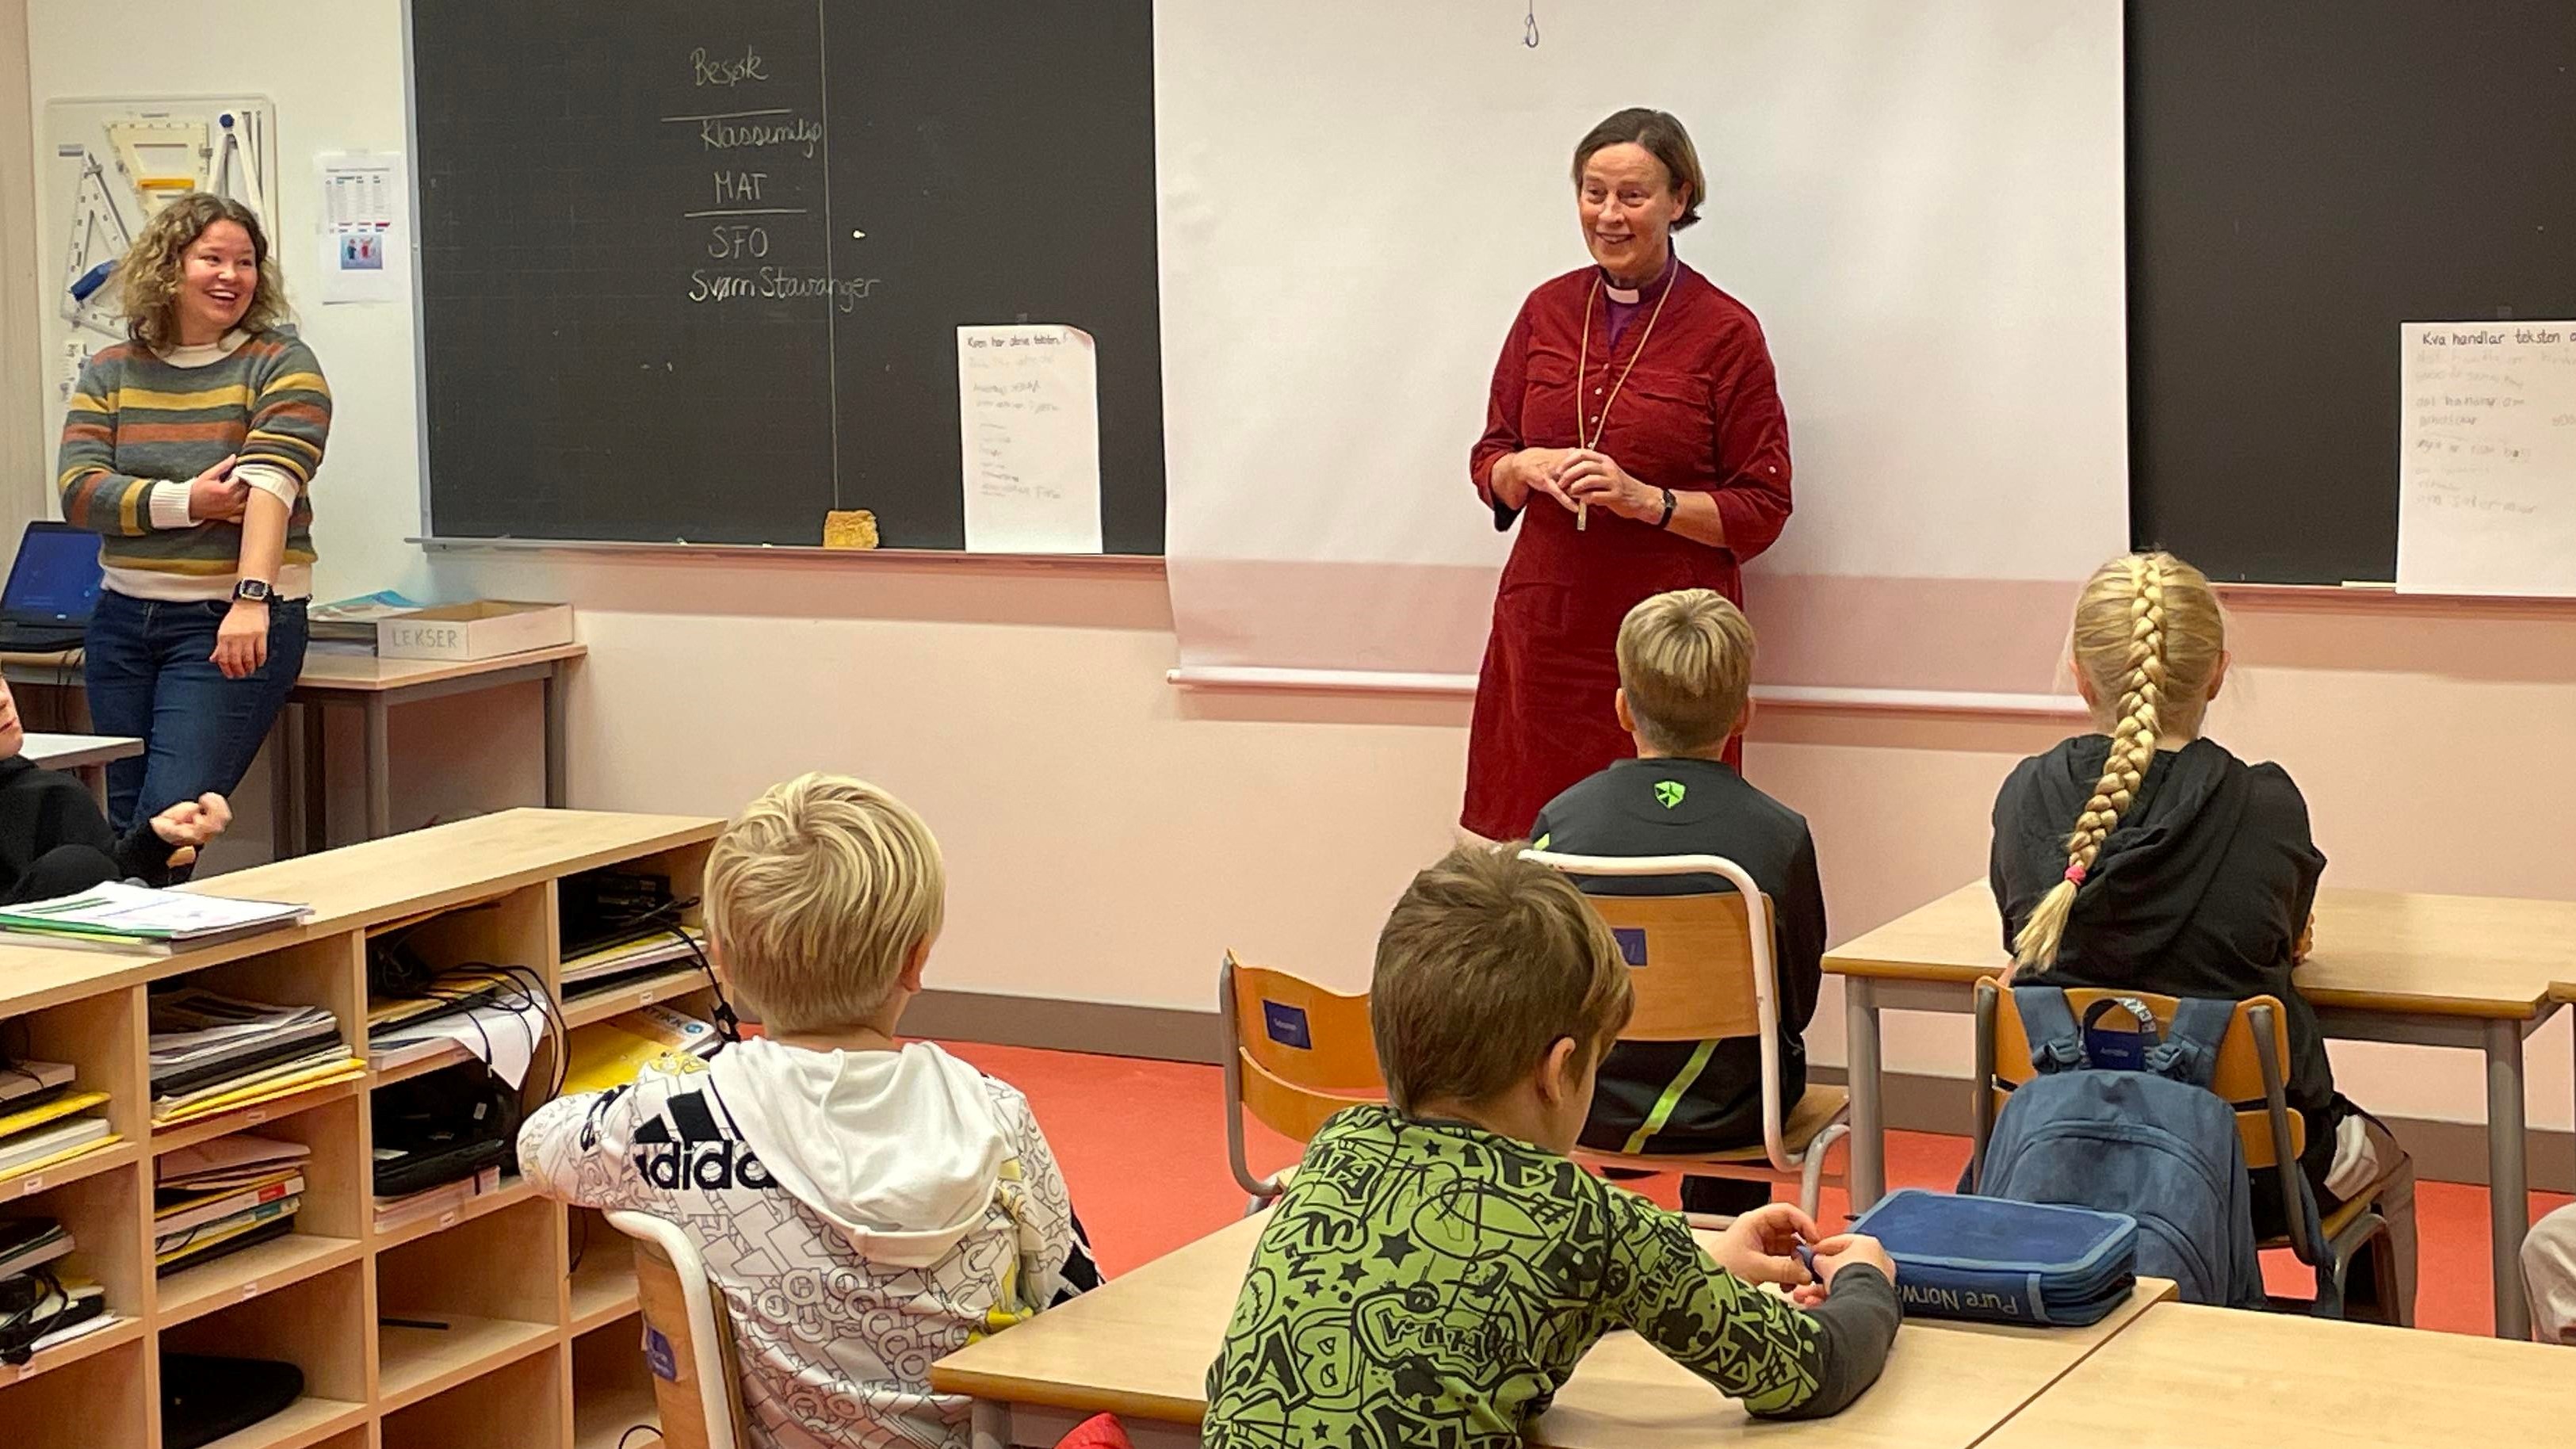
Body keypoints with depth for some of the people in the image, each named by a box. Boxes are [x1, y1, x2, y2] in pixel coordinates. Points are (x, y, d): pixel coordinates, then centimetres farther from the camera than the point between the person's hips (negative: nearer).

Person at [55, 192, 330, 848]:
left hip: (232, 625, -5)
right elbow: (78, 491, -2)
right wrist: (184, 503, -17)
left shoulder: (282, 366, -5)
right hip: (124, 621, 5)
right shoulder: (110, 374, 8)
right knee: (126, 821, 10)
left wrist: (251, 599, -33)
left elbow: (271, 485, -19)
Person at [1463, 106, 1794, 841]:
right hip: (1545, 624, 4)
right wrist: (1528, 468, -7)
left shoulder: (1726, 332, -3)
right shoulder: (1546, 311, 10)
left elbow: (1763, 509, -2)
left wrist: (1645, 499, -16)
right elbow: (1488, 462, 16)